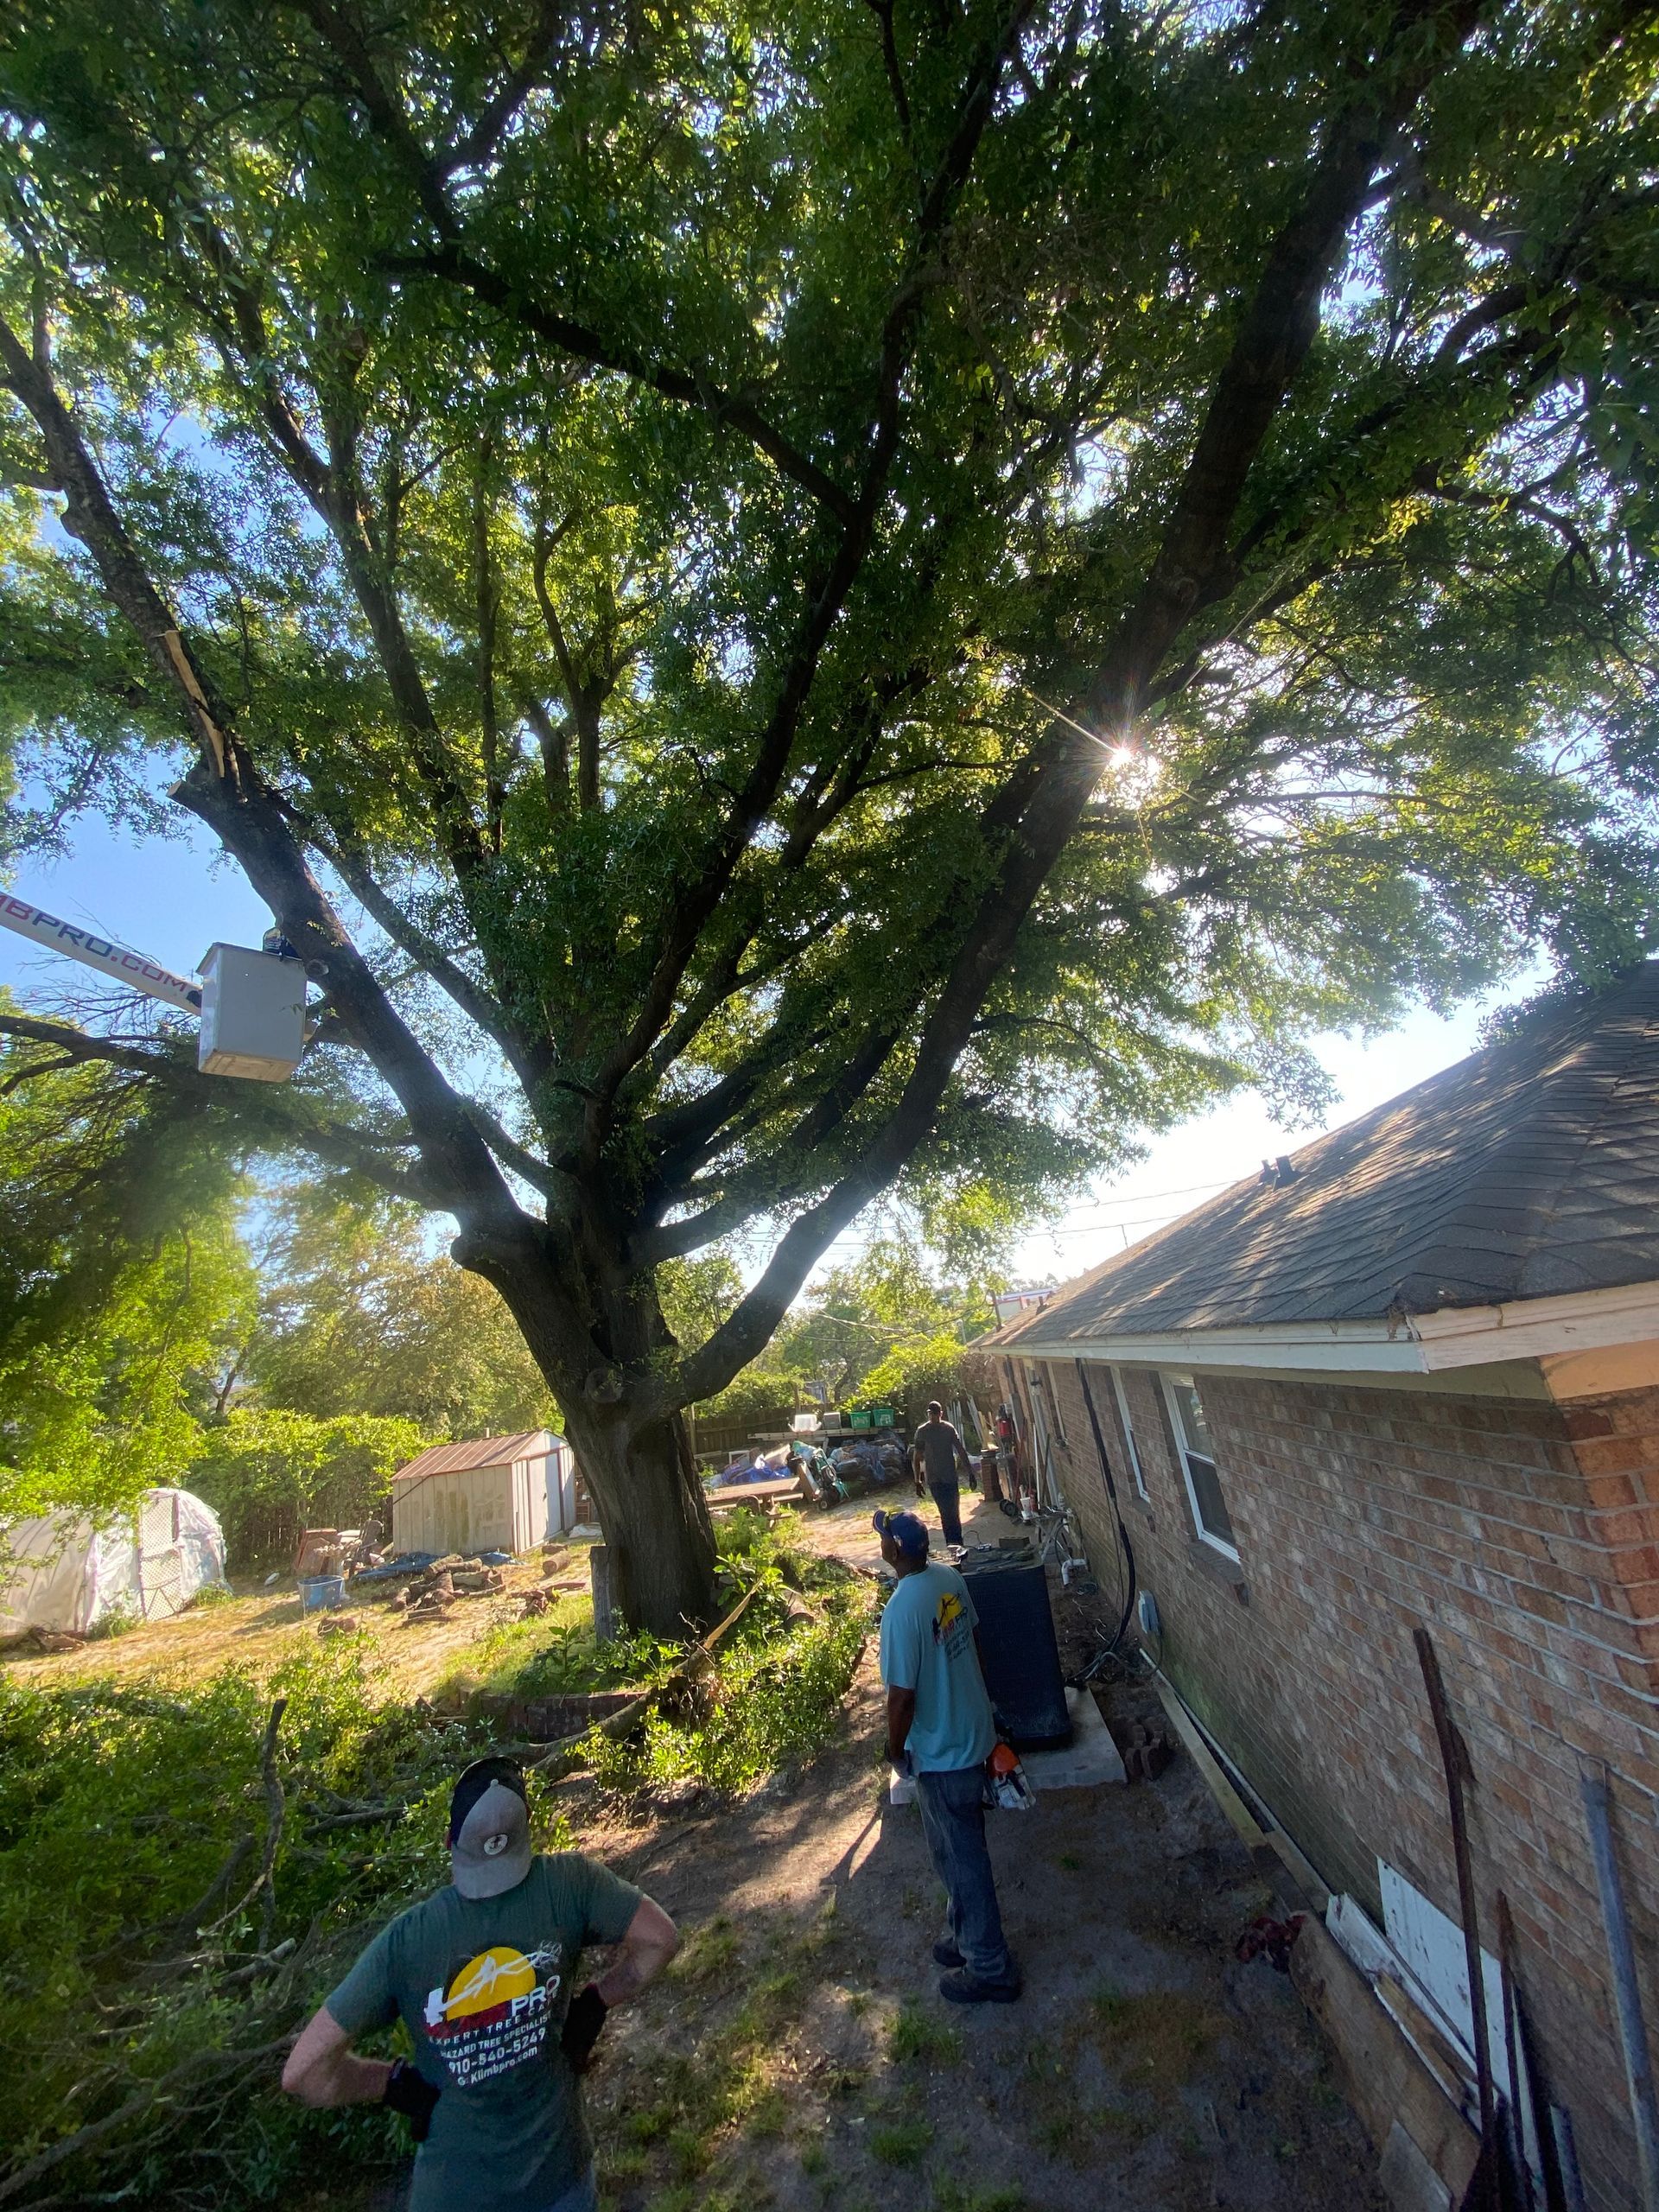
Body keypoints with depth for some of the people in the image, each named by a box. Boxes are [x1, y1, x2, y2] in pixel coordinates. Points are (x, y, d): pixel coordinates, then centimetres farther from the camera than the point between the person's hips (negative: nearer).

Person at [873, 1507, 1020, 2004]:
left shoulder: (902, 1610, -31)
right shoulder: (951, 1580, -7)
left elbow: (902, 1696, -25)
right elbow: (972, 1639, 8)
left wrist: (895, 1750, -7)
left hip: (942, 1752, -8)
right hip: (973, 1732, 8)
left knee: (962, 1857, 12)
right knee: (956, 1847, 26)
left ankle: (990, 1970, 29)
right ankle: (967, 1933, 44)